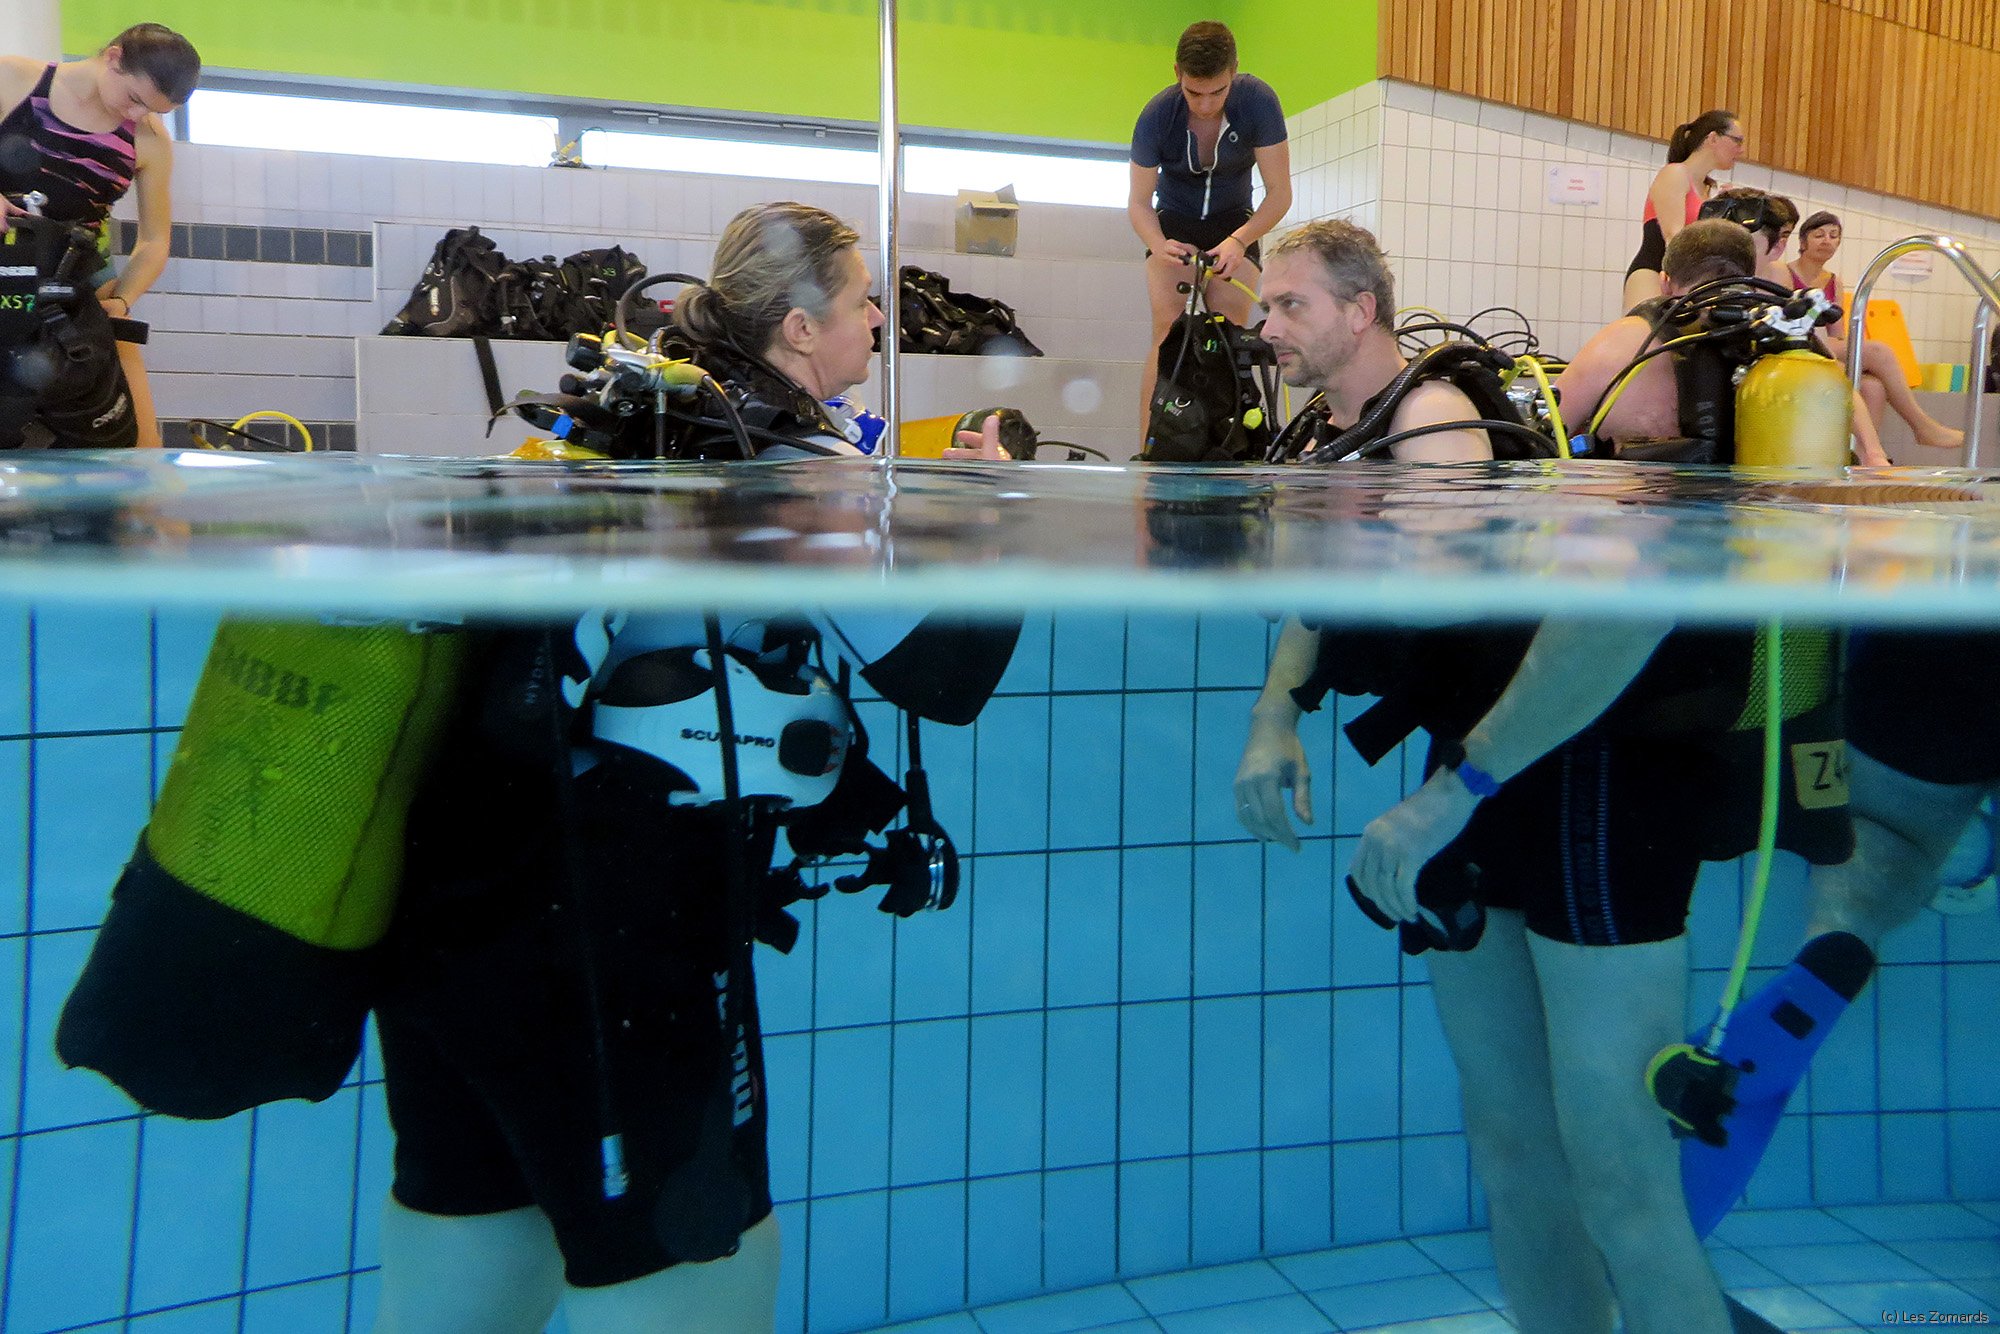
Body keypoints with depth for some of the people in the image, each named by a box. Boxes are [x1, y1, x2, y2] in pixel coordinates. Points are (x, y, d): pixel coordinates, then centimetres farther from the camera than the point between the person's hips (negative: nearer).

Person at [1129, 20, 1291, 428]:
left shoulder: (1258, 101, -24)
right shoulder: (1156, 117, -23)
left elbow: (1280, 192, -22)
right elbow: (1139, 201, -17)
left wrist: (1238, 241, -39)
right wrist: (1158, 245, -38)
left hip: (1235, 223, 0)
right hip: (1175, 224, 0)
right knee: (1168, 335, -18)